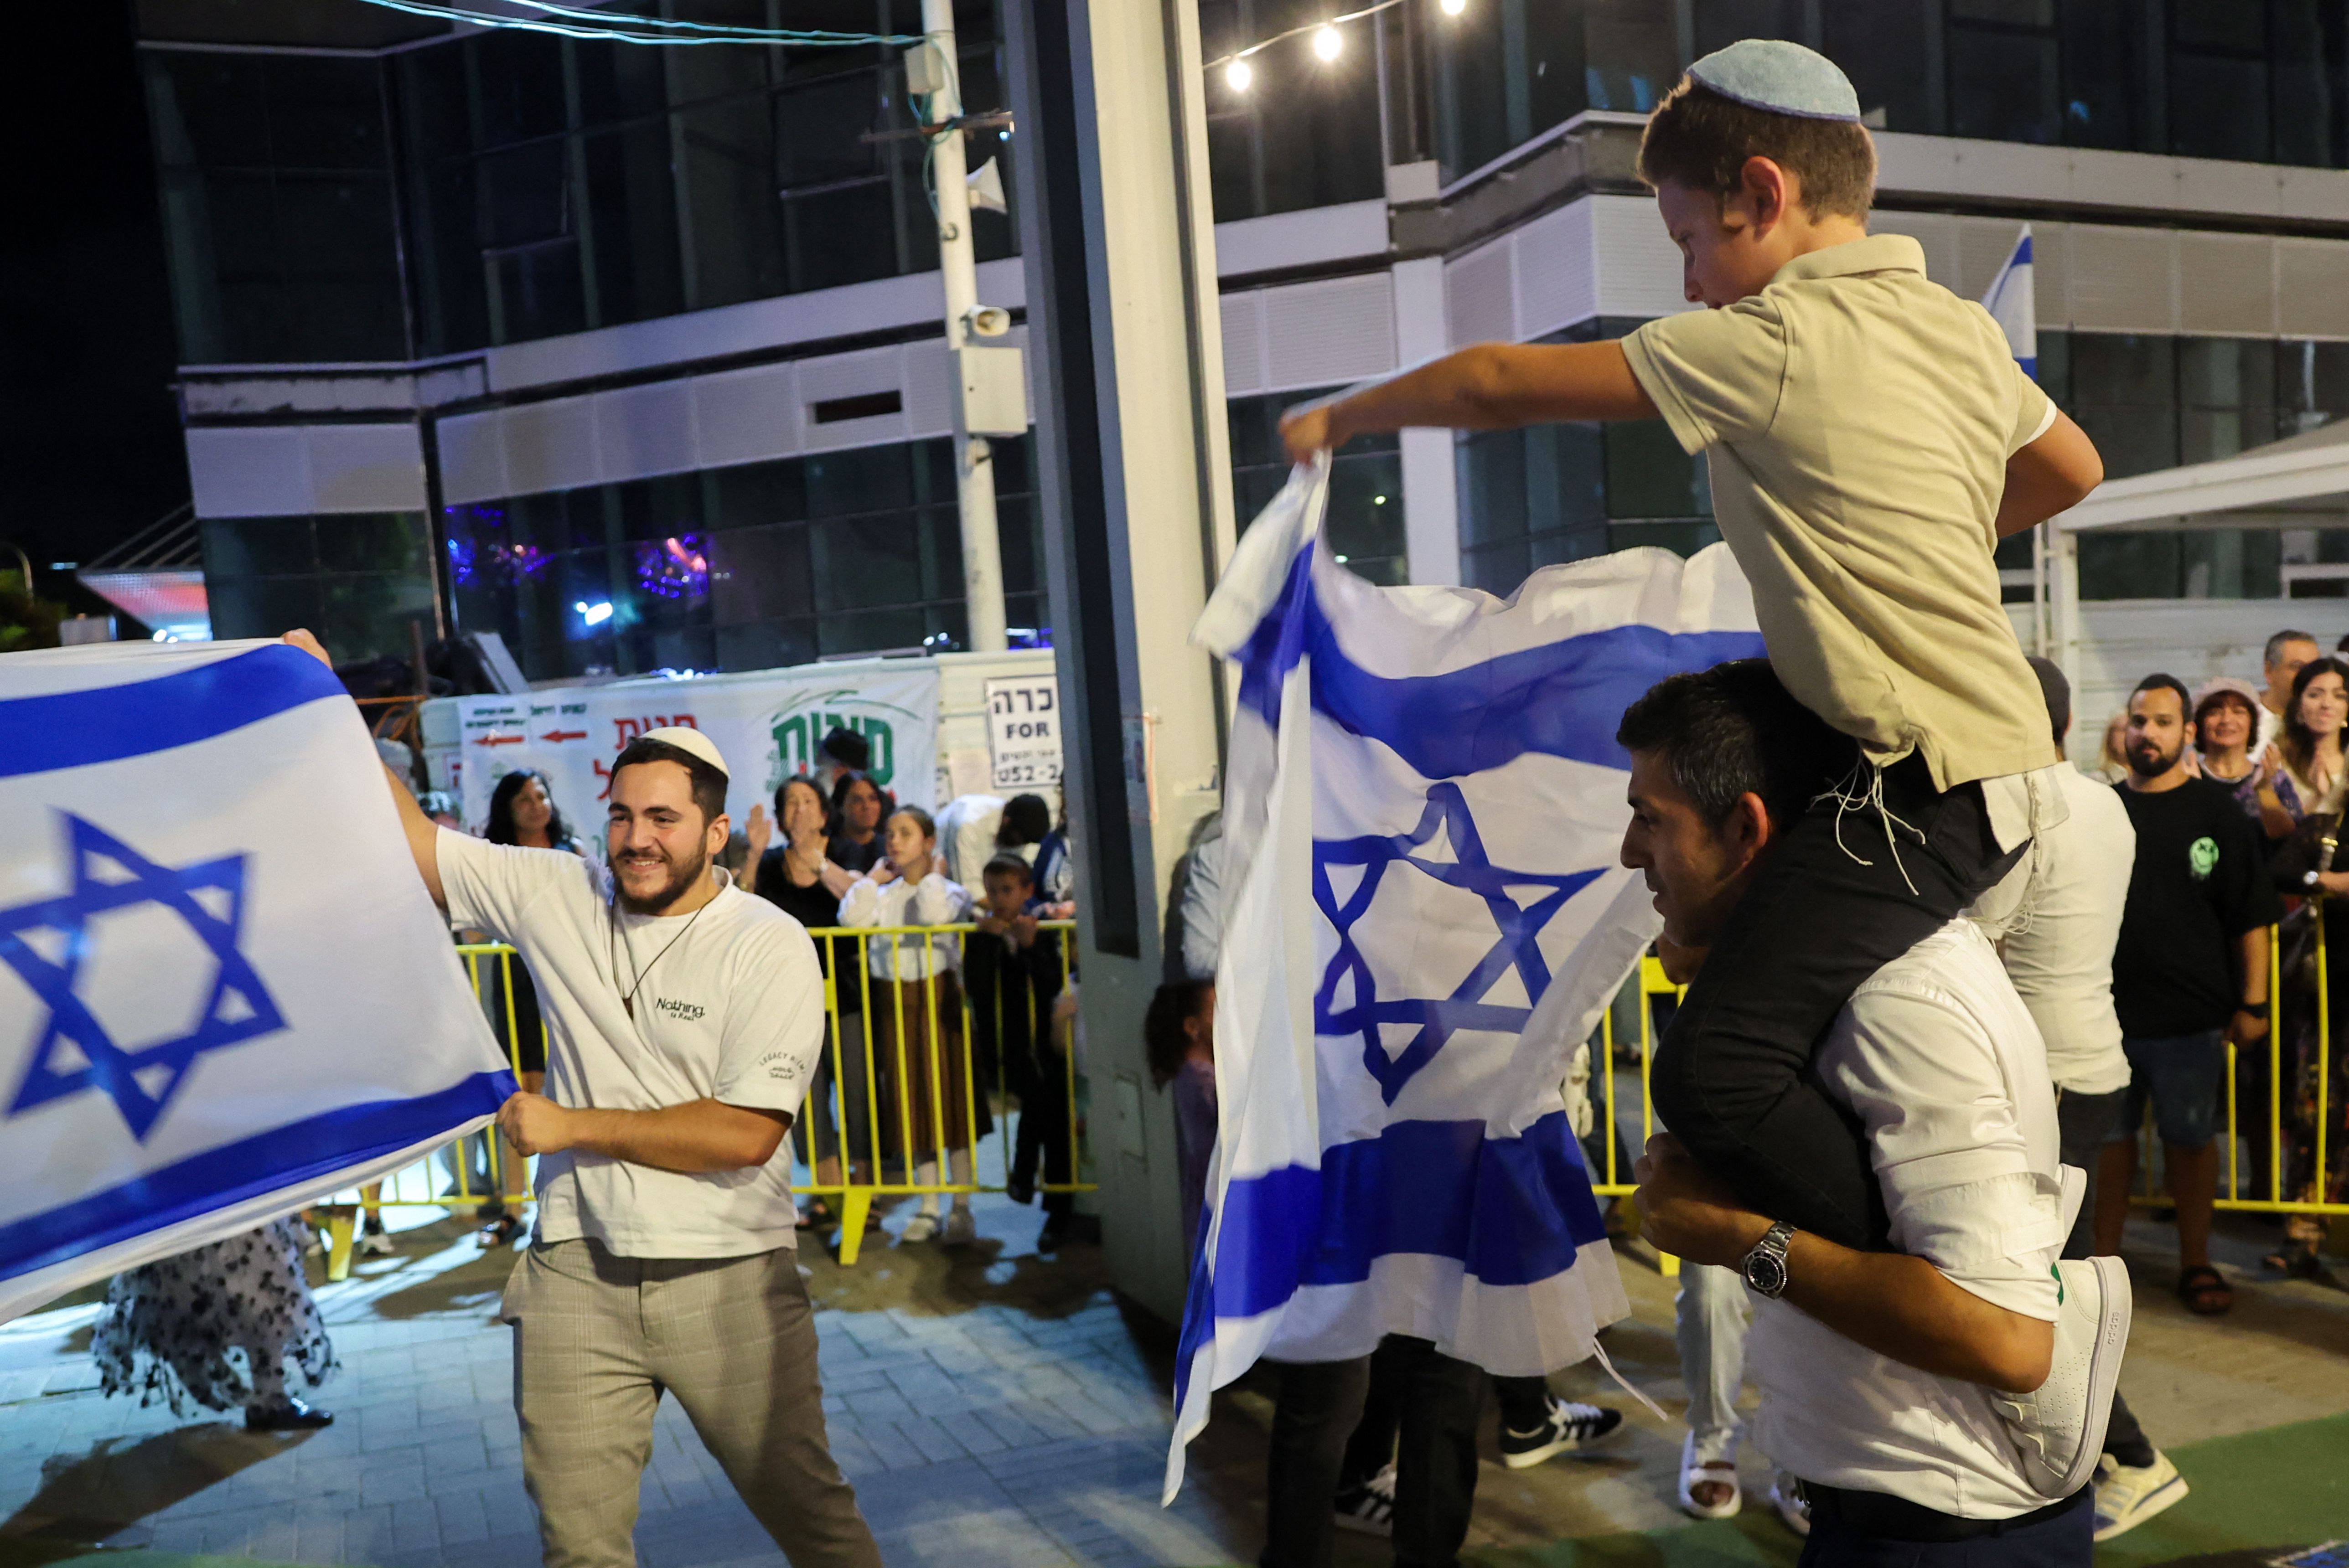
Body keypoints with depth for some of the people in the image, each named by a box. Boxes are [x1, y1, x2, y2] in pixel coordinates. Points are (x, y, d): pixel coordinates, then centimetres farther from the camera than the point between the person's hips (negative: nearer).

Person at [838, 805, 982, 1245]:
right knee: (909, 1101, 8)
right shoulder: (883, 894, 10)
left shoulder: (949, 890, 0)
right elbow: (851, 917, -9)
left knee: (950, 1096, -2)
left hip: (937, 997, -4)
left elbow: (936, 913, -23)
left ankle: (962, 1209, 6)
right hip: (893, 1000, 4)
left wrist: (929, 875, -7)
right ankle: (928, 1207, 19)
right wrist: (876, 875, 0)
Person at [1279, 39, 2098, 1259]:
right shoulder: (1962, 327, 12)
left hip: (1913, 786, -10)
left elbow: (1502, 384, -6)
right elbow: (2070, 470, 32)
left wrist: (1346, 416, 9)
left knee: (1716, 1074, -19)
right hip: (2003, 759, 10)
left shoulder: (1773, 345, -13)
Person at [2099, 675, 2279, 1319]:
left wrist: (2252, 1003, -6)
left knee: (2191, 1138, 9)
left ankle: (2195, 1263, 23)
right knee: (2109, 1134, 9)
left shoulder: (2216, 812, -1)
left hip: (2190, 1016, -2)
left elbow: (2252, 917, -2)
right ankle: (2104, 1256, 21)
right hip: (2105, 1008, 2)